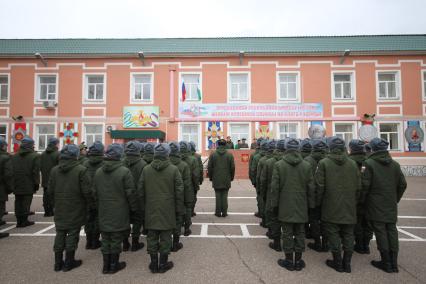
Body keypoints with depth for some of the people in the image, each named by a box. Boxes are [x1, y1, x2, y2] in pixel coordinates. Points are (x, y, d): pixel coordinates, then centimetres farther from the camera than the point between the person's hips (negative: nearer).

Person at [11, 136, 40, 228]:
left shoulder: (14, 156, 8)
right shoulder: (35, 156, -11)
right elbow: (36, 172, -13)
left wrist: (12, 183, 13)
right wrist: (36, 184, -5)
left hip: (17, 185, 6)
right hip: (28, 185, -5)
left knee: (18, 202, 12)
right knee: (26, 203, 3)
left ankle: (19, 221, 19)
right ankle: (24, 220, 8)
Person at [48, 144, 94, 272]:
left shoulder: (54, 170, 1)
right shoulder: (81, 170, -17)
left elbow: (50, 191, 7)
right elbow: (87, 191, -18)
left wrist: (55, 203, 20)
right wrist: (91, 205, -4)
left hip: (59, 210, 5)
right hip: (75, 210, -5)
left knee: (60, 234, 15)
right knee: (72, 234, 7)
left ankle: (58, 262, 25)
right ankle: (69, 262, 16)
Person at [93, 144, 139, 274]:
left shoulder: (98, 171, 2)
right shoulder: (124, 171, -17)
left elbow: (95, 192, 9)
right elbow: (130, 193, -14)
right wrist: (134, 208, -1)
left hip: (103, 212, 5)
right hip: (119, 212, -5)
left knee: (105, 239, 15)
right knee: (116, 239, 8)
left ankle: (106, 265, 26)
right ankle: (113, 265, 20)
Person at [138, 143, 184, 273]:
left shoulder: (146, 169, -2)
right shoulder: (174, 169, -10)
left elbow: (141, 190, 4)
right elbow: (179, 191, -8)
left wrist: (144, 207, 15)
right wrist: (179, 209, 2)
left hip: (151, 210, 3)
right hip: (167, 210, -2)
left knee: (152, 236, 13)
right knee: (165, 237, 9)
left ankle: (154, 263, 23)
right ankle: (163, 264, 20)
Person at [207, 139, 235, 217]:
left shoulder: (212, 155, -3)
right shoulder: (229, 155, -2)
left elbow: (209, 167, 0)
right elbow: (232, 167, 0)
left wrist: (210, 177, 11)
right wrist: (231, 177, 12)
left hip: (216, 180, 0)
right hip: (226, 180, 0)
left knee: (218, 196, 7)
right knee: (224, 196, 7)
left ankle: (218, 212, 12)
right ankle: (224, 212, 11)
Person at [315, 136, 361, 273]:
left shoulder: (324, 163, -10)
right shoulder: (352, 164, 1)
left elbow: (320, 186, -10)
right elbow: (358, 187, 5)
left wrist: (318, 203, 3)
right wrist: (354, 202, 18)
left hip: (331, 208, -4)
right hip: (349, 208, 4)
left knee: (333, 234, 7)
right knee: (348, 235, 13)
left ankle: (338, 263, 16)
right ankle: (347, 263, 22)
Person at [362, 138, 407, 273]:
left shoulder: (370, 163, -12)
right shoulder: (395, 164, 5)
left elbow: (365, 185, -14)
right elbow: (403, 184, 8)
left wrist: (362, 201, -1)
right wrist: (395, 199, 18)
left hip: (376, 206, -5)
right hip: (391, 206, 5)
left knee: (380, 232, 3)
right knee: (391, 231, 11)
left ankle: (386, 263, 10)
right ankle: (393, 263, 18)